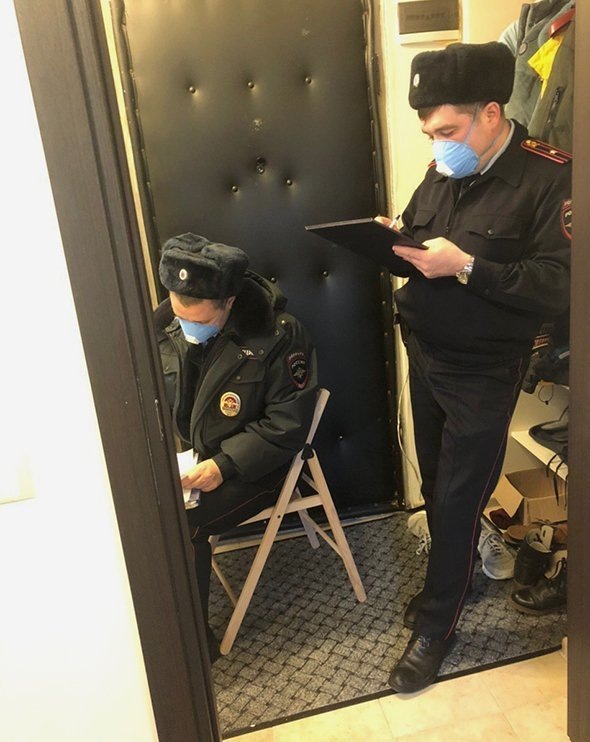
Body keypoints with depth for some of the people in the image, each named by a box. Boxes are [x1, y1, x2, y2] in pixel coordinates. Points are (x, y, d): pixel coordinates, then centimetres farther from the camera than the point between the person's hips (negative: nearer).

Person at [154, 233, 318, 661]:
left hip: (250, 467, -5)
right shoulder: (166, 324, -1)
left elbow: (286, 426, -15)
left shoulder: (280, 335, -17)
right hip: (183, 460, 5)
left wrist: (222, 465, -23)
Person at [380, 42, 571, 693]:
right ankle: (452, 577, 43)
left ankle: (436, 627, 23)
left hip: (483, 373, -6)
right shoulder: (443, 170, 4)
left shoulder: (549, 177, -15)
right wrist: (394, 242, -9)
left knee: (456, 500, 4)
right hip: (423, 354, 6)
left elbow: (558, 285, -22)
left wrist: (464, 266, -27)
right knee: (436, 486, 18)